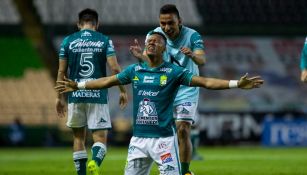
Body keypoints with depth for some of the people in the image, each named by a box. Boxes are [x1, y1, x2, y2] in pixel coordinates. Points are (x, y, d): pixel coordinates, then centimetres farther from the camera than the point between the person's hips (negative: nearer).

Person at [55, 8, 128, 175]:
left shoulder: (68, 41, 5)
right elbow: (114, 68, -5)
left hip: (75, 96, 2)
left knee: (78, 137, 15)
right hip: (98, 96, -2)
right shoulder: (105, 41, 1)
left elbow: (62, 71, 6)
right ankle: (95, 162, -30)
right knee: (100, 137, 0)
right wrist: (123, 91, 7)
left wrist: (59, 97, 13)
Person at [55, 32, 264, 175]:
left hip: (164, 138, -4)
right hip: (139, 138, 4)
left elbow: (204, 81, -10)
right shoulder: (135, 70, 10)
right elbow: (107, 81, 22)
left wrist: (237, 84, -20)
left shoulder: (174, 71, -3)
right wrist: (78, 85, 27)